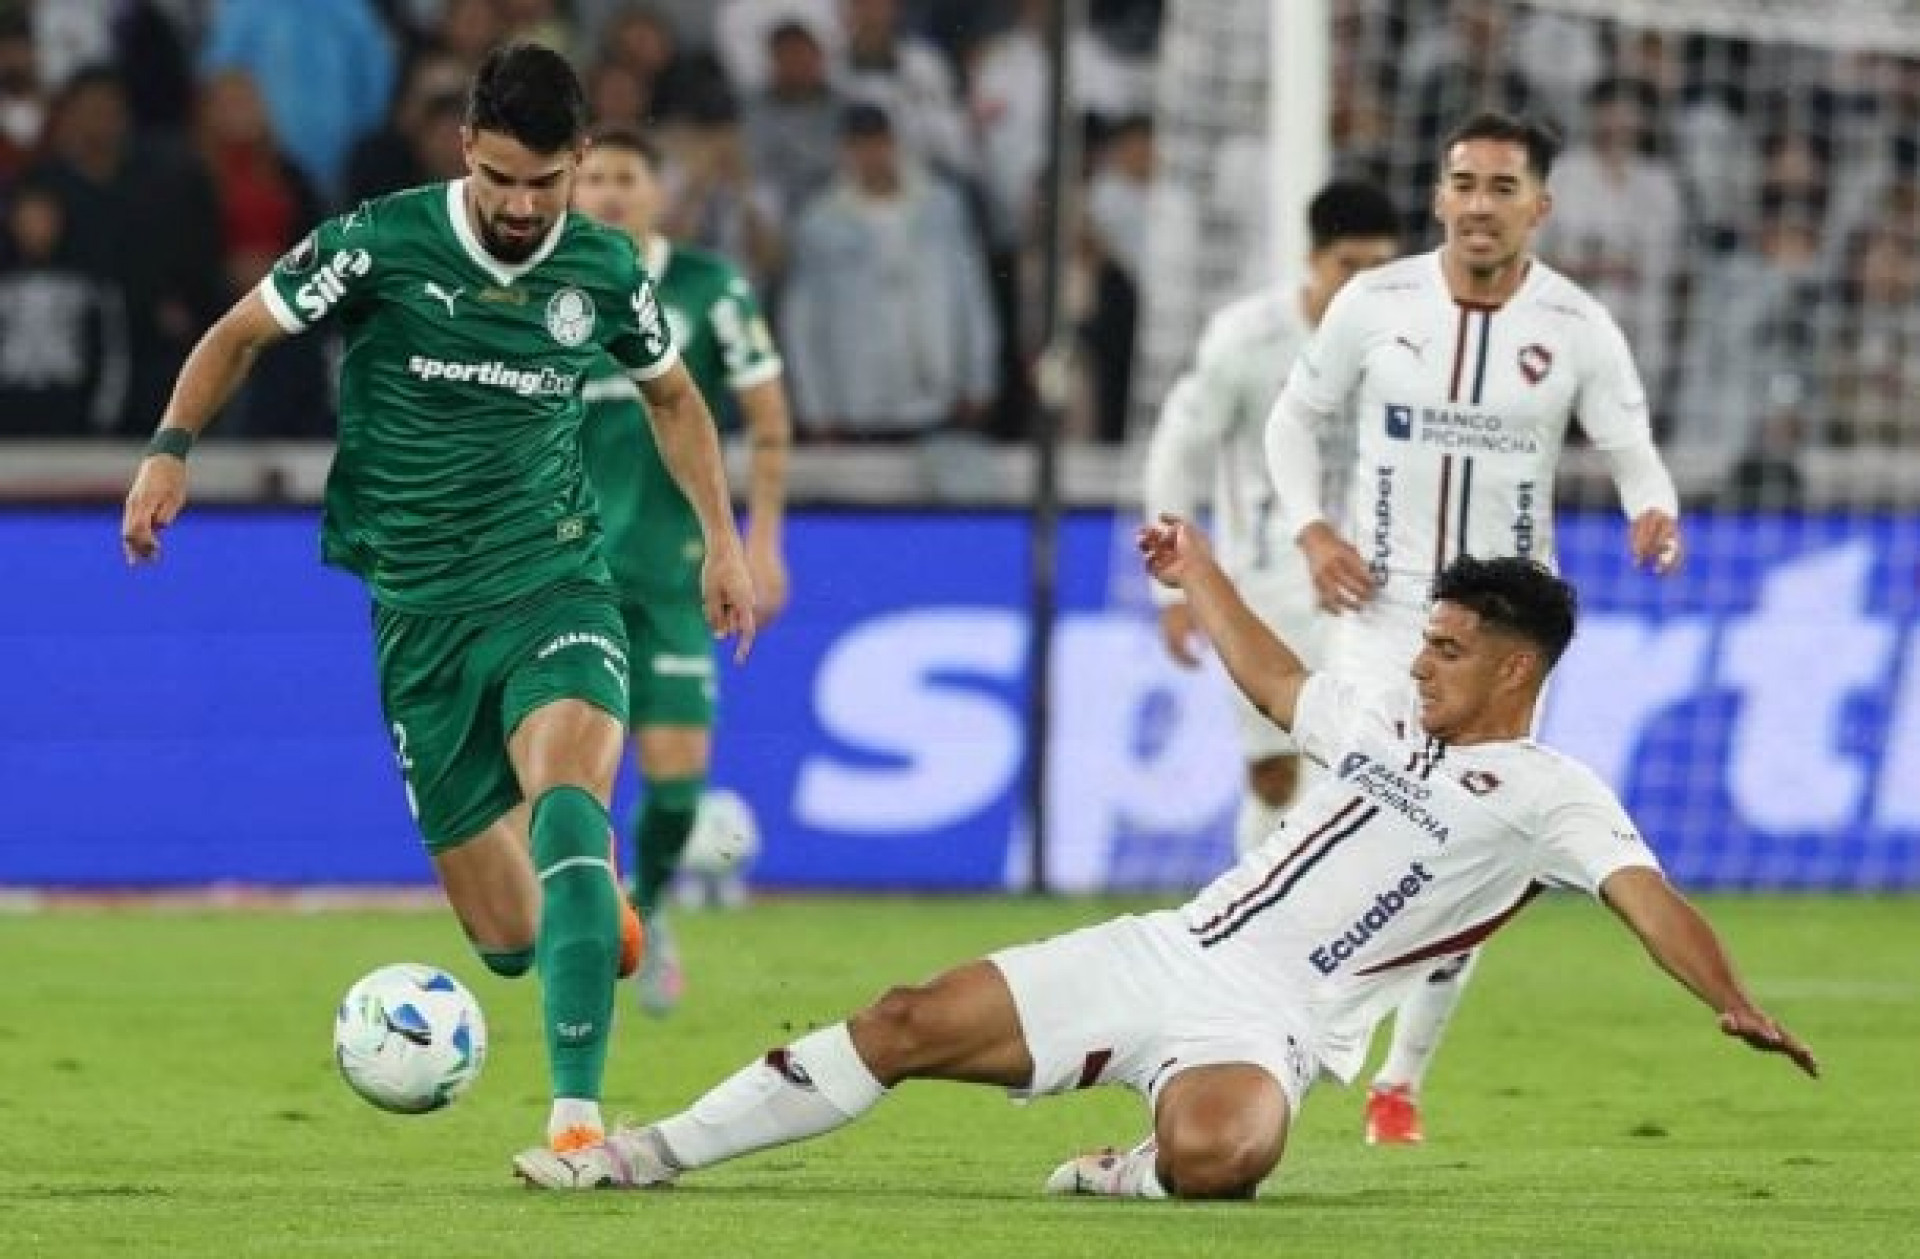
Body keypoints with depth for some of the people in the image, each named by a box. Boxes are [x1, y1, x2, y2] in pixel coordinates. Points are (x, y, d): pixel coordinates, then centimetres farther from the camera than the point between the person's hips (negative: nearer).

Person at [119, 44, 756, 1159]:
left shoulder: (605, 271, 0)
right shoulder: (384, 244, -8)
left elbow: (672, 394, 21)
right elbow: (242, 335, 5)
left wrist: (722, 537, 15)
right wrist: (172, 449, -8)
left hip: (554, 580, 0)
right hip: (422, 608, 0)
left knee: (566, 794, -33)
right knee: (512, 941, 1)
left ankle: (577, 1112, -39)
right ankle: (596, 908, 42)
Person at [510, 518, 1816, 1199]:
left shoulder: (1549, 794, -4)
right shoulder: (1387, 722, 18)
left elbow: (1643, 890, -18)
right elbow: (1277, 683, 37)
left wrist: (1736, 1007, -34)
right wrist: (1199, 569, 45)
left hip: (1263, 1017, -7)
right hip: (1167, 953, 7)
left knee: (1210, 1155, -42)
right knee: (912, 1025, -2)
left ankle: (1144, 1172, -6)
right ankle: (656, 1151, 4)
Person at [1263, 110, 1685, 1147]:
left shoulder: (1577, 328, -5)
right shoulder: (1374, 304, -5)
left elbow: (1633, 452, -1)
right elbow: (1296, 417, 8)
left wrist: (1653, 514, -24)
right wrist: (1309, 528, -7)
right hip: (1381, 608, -1)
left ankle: (1403, 1077, 17)